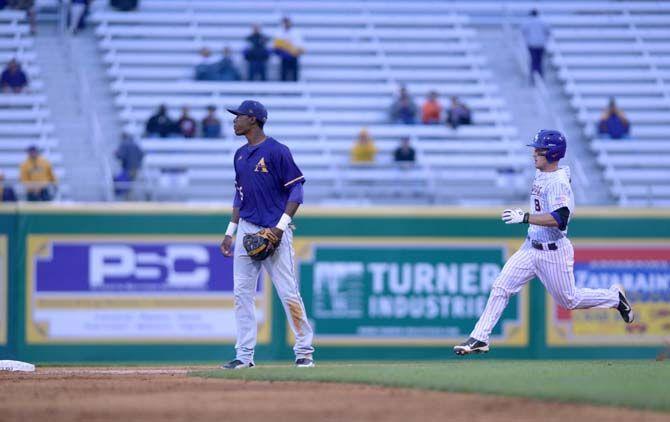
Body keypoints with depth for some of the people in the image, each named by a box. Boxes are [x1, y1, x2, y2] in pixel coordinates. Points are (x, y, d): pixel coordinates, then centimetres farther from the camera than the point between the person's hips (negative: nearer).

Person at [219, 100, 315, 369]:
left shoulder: (276, 151, -9)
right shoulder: (240, 155, 14)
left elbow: (296, 190, -10)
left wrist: (280, 227, -17)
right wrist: (230, 232, 16)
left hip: (274, 232, -7)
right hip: (246, 230, 7)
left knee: (288, 293, -6)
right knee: (242, 293, 3)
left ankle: (304, 351, 3)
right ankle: (244, 355, 6)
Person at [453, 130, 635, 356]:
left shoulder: (558, 182, -22)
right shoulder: (541, 174, 6)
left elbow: (560, 218, -34)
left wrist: (525, 217, -38)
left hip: (554, 252, -8)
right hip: (531, 249, 8)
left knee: (569, 301, 8)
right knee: (500, 287, -5)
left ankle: (614, 297, 31)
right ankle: (479, 338, -6)